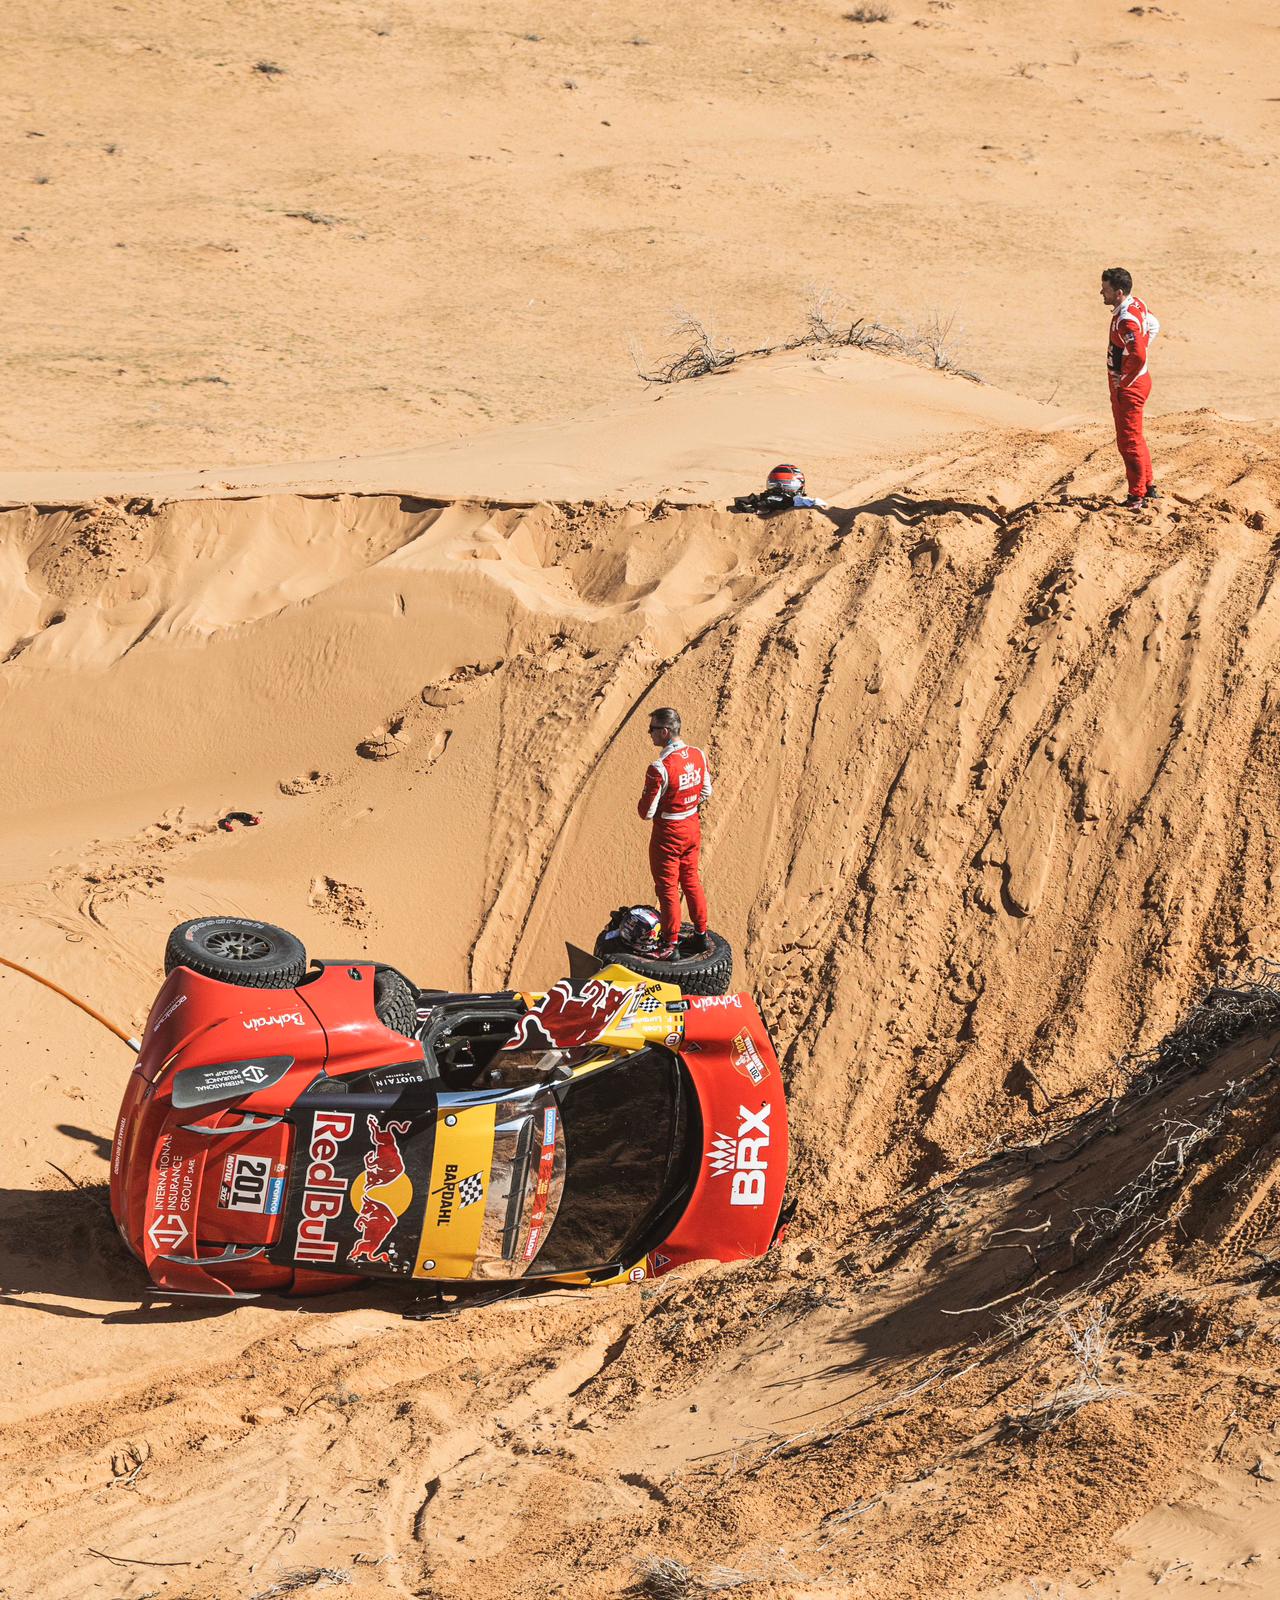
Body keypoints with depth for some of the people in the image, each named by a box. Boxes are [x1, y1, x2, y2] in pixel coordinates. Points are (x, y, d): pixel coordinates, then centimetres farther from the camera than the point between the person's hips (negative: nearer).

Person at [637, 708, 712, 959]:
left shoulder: (659, 768, -28)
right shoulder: (698, 755, -6)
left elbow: (647, 812, -22)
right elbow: (706, 792, 7)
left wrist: (642, 804, -1)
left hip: (668, 834, -7)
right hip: (693, 826, 7)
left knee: (667, 888, 7)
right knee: (692, 881, 20)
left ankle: (670, 946, 17)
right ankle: (702, 937, 29)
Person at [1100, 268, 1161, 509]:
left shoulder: (1126, 319, -28)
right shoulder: (1137, 304, 3)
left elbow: (1138, 357, -37)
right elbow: (1153, 326, 23)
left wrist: (1123, 382, -21)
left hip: (1128, 387, -10)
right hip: (1135, 381, 10)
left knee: (1129, 440, -2)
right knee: (1135, 437, 21)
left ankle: (1137, 498, 5)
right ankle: (1148, 487, 32)